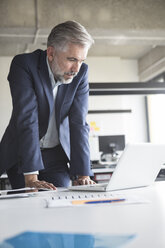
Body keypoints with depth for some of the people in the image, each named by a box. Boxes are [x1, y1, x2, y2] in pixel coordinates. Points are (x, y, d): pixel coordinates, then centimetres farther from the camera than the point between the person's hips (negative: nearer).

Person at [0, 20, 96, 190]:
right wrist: (31, 177, -35)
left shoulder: (81, 72, -10)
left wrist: (82, 174, -24)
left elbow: (79, 123, -15)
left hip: (57, 155, 3)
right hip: (21, 154, -2)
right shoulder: (24, 65, -20)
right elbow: (27, 119, -29)